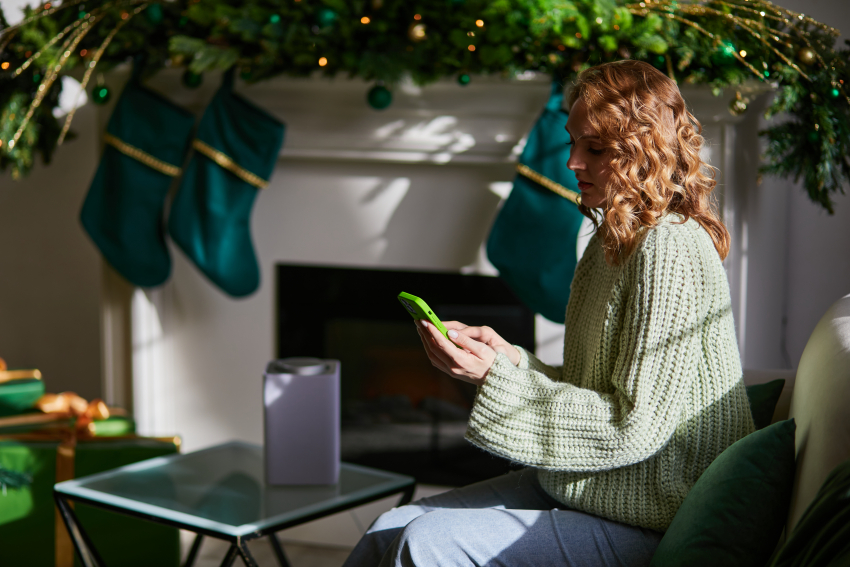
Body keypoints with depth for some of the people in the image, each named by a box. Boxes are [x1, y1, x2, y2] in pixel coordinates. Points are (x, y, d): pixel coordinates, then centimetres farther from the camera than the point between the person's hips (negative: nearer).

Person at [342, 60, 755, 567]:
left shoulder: (671, 250, -20)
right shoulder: (613, 240, 10)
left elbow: (635, 425, -22)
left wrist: (498, 378, -22)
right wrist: (512, 359, -2)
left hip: (647, 526, -9)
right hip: (581, 489, 9)